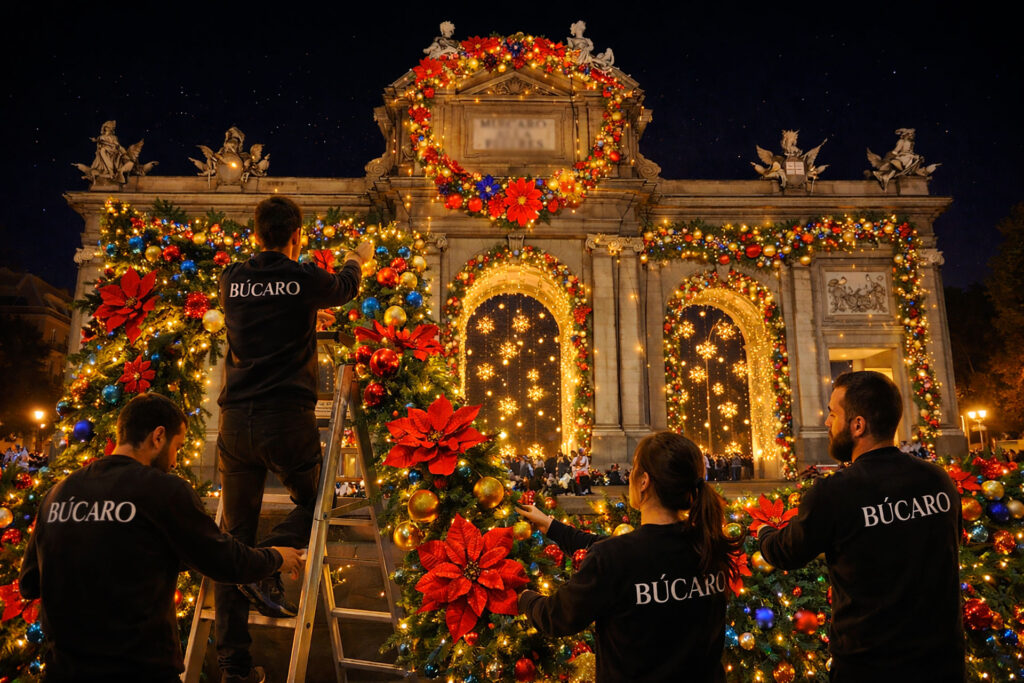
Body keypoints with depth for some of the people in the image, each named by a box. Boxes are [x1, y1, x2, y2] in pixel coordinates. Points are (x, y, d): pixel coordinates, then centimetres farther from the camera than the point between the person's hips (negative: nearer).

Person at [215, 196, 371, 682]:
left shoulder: (231, 279, 9)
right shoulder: (306, 280, -2)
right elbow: (344, 288, 21)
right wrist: (358, 259, 44)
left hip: (235, 419, 4)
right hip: (286, 418, -4)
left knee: (233, 536, 9)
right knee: (313, 502, 20)